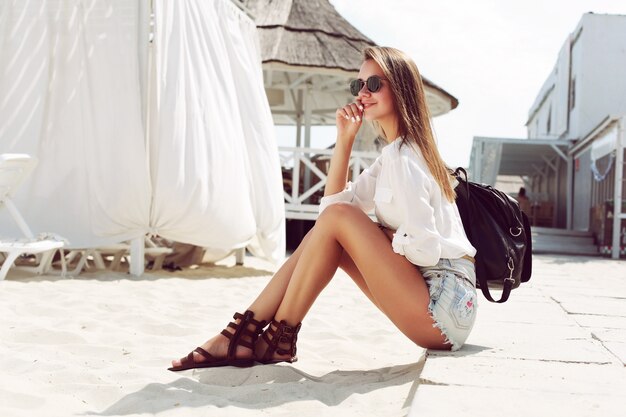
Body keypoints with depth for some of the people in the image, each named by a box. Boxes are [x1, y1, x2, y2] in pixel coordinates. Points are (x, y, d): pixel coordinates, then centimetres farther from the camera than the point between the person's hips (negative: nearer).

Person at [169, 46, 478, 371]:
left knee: (336, 220, -16)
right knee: (322, 232, 5)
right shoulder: (396, 153, 17)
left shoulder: (402, 156, -13)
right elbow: (334, 201, 12)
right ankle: (243, 333, -1)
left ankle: (278, 340, -7)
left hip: (444, 304, -9)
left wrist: (374, 238, -4)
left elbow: (424, 249, -22)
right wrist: (344, 138, 3)